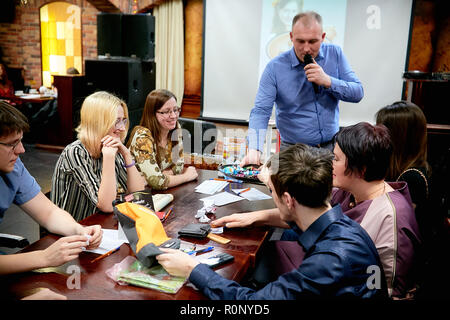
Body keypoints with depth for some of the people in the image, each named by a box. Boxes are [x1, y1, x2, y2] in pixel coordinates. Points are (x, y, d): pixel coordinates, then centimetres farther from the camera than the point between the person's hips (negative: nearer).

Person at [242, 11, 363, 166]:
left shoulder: (335, 54, 1)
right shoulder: (275, 68, -8)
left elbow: (357, 93, 1)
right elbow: (260, 111, -13)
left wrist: (328, 81, -17)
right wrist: (254, 150, -29)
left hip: (332, 147, 3)